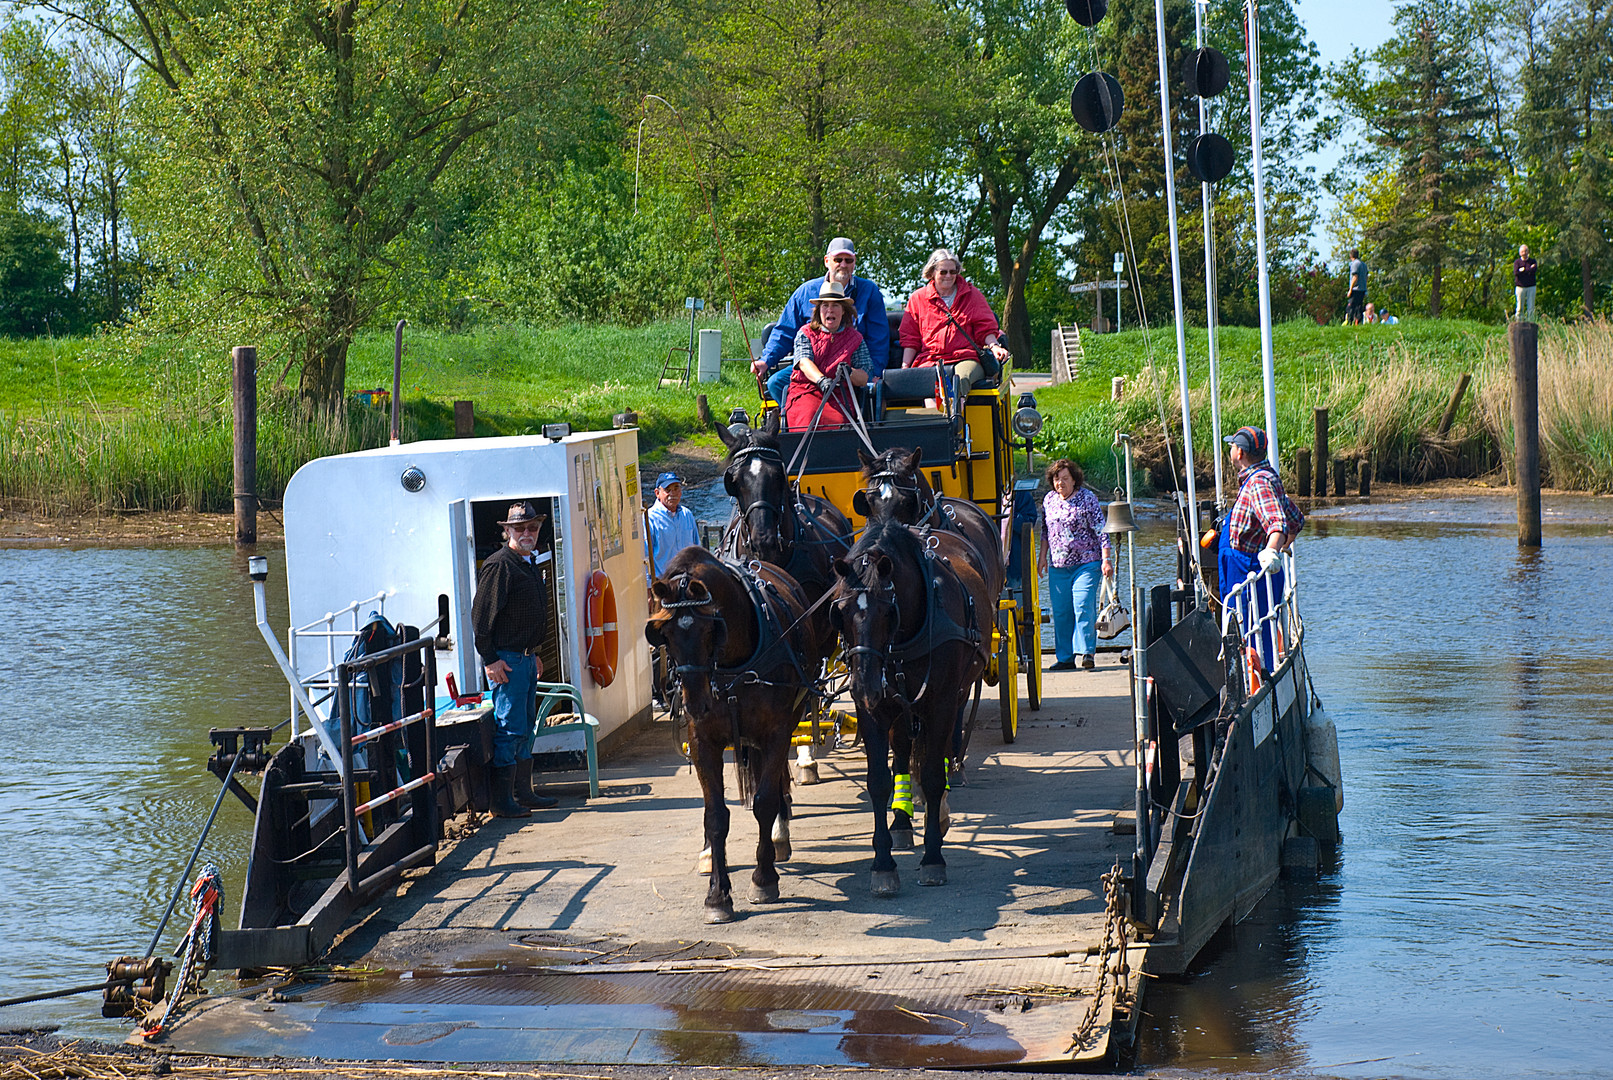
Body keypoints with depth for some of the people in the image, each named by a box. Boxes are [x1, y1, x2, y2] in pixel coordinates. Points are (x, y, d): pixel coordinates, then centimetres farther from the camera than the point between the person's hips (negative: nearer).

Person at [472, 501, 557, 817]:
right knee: (510, 728, -9)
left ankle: (523, 792, 21)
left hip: (525, 657, 10)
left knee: (525, 727, 14)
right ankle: (502, 800, -7)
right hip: (506, 660, -10)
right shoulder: (499, 565, -14)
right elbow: (481, 615, -17)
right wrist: (490, 659, -19)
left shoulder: (528, 563, 16)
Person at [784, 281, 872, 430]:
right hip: (805, 391, 0)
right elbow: (804, 362, -6)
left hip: (839, 394, 0)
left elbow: (864, 379, 6)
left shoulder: (855, 338, 15)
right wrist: (821, 380, -27)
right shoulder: (805, 333, 14)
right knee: (807, 420, -32)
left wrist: (850, 373, -19)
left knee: (837, 421, -31)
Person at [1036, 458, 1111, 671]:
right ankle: (1065, 657, 11)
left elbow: (1101, 530, -5)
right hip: (1058, 566, 5)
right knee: (1060, 612, 4)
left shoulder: (1087, 499, -4)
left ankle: (1085, 652, -16)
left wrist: (1106, 559, -10)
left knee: (1083, 607, -16)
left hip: (1086, 564, -5)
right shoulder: (1049, 500, 10)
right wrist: (1042, 557, 17)